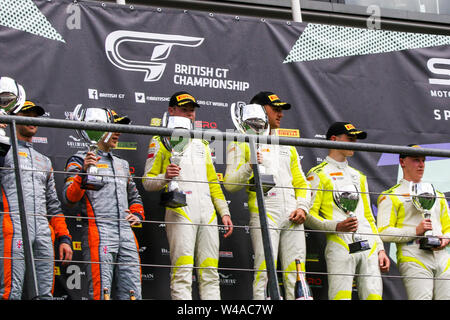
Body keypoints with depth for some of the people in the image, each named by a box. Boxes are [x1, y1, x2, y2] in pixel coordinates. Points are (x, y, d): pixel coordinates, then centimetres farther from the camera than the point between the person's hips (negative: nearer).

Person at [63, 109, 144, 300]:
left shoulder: (122, 164, 26)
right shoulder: (80, 160, 5)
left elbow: (134, 197, 38)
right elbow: (69, 198, -8)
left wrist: (137, 215, 17)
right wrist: (83, 172, -23)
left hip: (126, 234, 7)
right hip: (98, 233, -6)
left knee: (132, 294, 1)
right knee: (101, 292, -13)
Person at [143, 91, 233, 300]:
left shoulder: (201, 143, 26)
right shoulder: (161, 141, 8)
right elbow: (147, 181, 3)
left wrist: (224, 212, 16)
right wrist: (164, 177, -19)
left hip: (208, 212, 6)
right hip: (180, 211, -6)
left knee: (210, 273, 2)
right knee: (182, 272, -13)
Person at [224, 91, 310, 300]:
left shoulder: (286, 146, 27)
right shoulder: (242, 143, 8)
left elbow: (301, 182, 24)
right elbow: (230, 184, -1)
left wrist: (302, 207, 6)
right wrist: (249, 167, -17)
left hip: (292, 218, 5)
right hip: (264, 215, -5)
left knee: (296, 275, -1)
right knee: (264, 271, -15)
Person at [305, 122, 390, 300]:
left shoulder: (358, 176, 28)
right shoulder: (318, 174, 7)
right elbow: (309, 216, -2)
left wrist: (380, 248, 17)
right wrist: (336, 226, -17)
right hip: (340, 245, -6)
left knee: (373, 295, -6)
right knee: (341, 297, -17)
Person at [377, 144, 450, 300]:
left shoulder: (437, 195, 27)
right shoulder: (390, 196, 7)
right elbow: (383, 232, -3)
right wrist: (415, 231, -13)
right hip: (413, 258, -5)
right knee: (422, 297, -21)